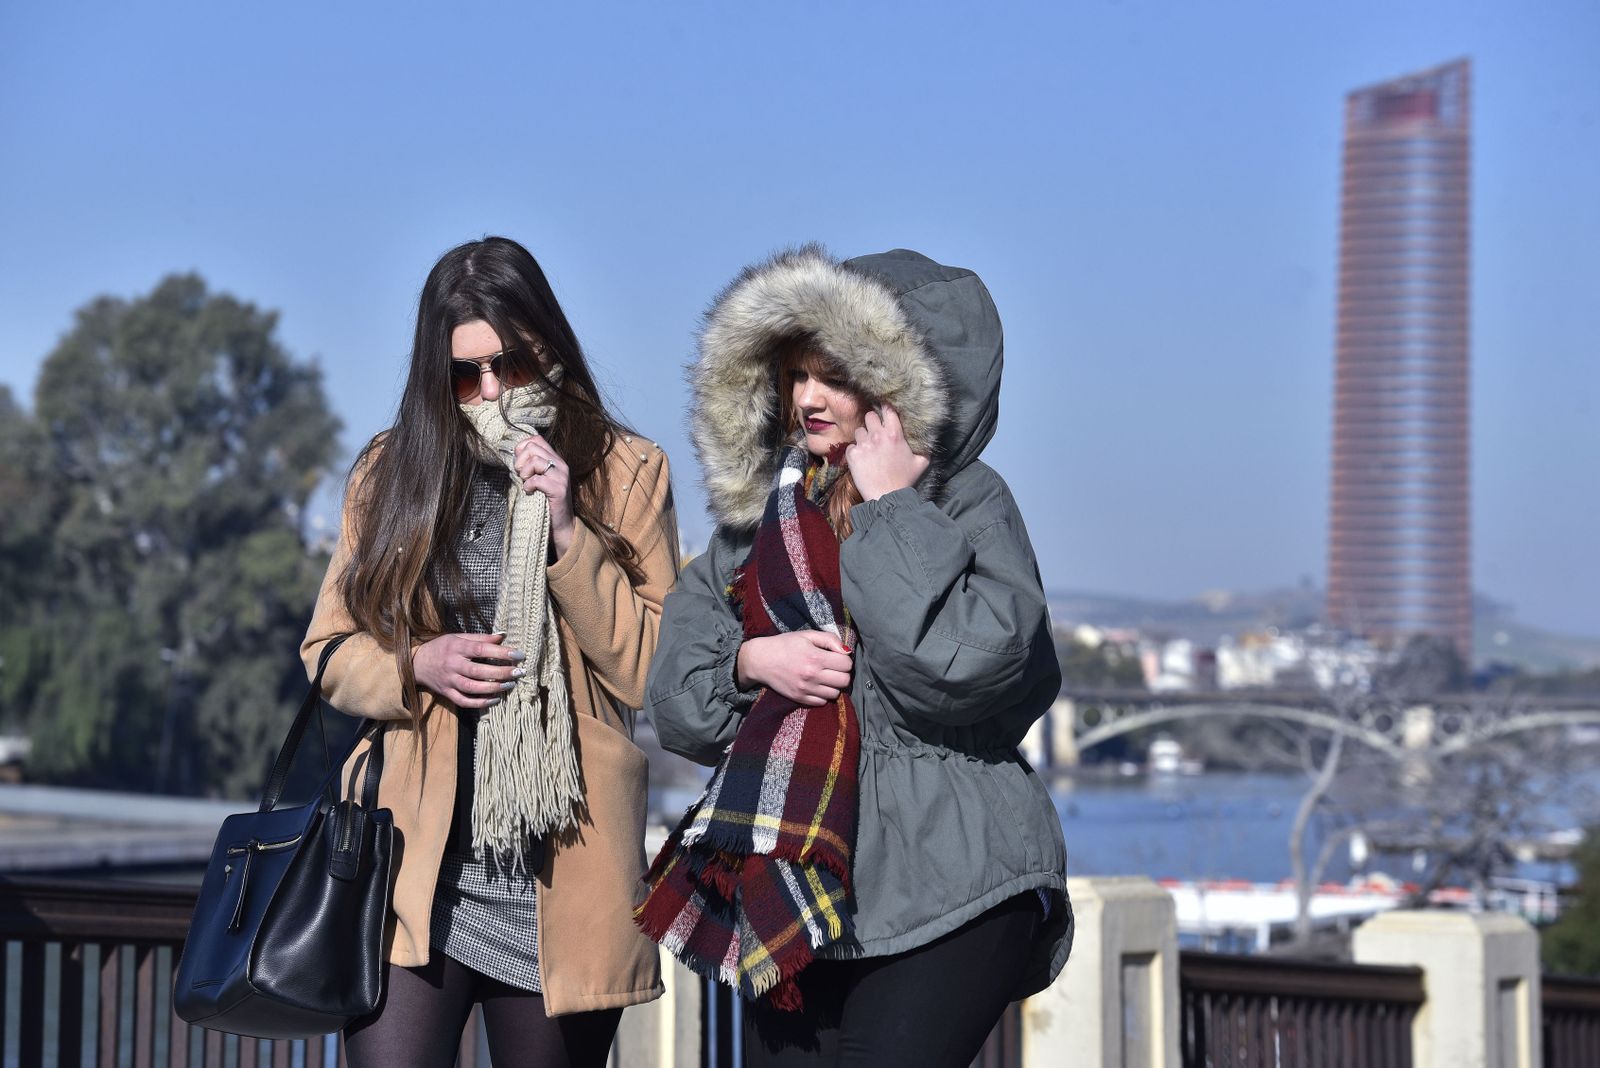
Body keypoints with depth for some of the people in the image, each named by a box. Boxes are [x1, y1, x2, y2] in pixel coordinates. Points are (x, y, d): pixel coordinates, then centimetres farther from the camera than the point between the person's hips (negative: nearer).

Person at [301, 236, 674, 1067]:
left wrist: (566, 533, -13)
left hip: (560, 877, -1)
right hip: (417, 873, 1)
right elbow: (328, 650, 11)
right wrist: (417, 667, -9)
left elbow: (652, 674, -3)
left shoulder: (628, 474, 4)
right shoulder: (390, 470, 8)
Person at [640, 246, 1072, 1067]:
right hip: (795, 888, 6)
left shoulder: (968, 501, -2)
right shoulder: (758, 509, 13)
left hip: (946, 885, -5)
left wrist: (891, 508, -13)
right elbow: (673, 688, 11)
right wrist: (751, 661, -9)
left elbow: (967, 662, -20)